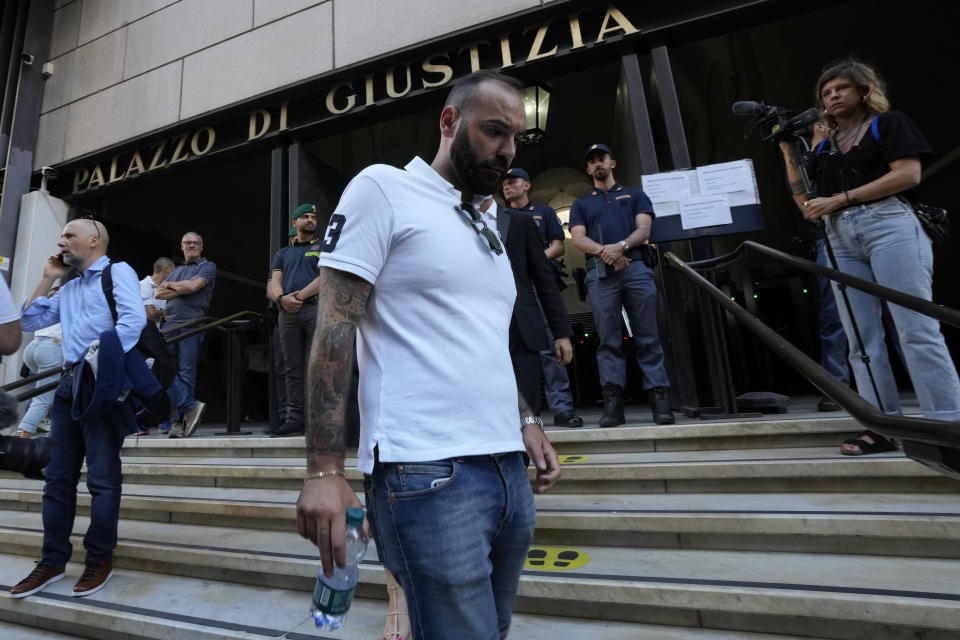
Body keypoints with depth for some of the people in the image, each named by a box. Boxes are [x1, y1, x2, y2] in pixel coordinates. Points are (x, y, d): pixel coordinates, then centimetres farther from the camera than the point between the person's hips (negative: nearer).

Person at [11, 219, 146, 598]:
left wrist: (105, 363, -21)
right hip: (69, 383, 8)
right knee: (58, 477, 12)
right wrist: (47, 279, 19)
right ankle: (53, 561, 23)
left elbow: (134, 318, -16)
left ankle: (99, 560, 10)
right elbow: (28, 322, 26)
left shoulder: (117, 271, -1)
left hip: (100, 384, -8)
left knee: (102, 478, -2)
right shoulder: (70, 288, 24)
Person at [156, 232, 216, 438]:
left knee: (186, 373, -6)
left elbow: (193, 286, -10)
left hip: (191, 325, -6)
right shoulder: (177, 270, 25)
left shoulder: (208, 266, 7)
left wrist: (170, 285, 7)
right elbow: (159, 294, 13)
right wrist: (182, 289, -2)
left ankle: (180, 420, -1)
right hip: (169, 324, 6)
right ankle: (191, 406, -3)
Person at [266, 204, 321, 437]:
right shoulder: (282, 254, 27)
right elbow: (273, 284, 13)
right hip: (287, 313, 4)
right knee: (292, 369, 3)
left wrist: (302, 294, -13)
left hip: (315, 307, -4)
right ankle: (294, 419, 6)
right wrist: (282, 298, -10)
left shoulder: (323, 247, 17)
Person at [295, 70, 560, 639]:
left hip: (509, 469, 8)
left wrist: (527, 420, 14)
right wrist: (325, 470, -15)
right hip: (427, 474, -7)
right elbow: (335, 326, -10)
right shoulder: (384, 189, -2)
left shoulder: (488, 229, 20)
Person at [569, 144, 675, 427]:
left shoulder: (635, 195, 23)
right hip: (600, 273, 1)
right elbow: (578, 238, 8)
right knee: (608, 338, -5)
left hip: (636, 267, 0)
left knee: (648, 337, -5)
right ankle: (612, 403, -6)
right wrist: (602, 250, -12)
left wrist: (621, 246, -14)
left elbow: (643, 229, 7)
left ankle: (660, 400, -3)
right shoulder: (581, 204, 25)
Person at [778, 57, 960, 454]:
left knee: (916, 330, -11)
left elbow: (908, 174, -5)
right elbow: (806, 203, 14)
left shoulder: (888, 123, 10)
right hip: (840, 239, 5)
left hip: (888, 224, -4)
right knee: (861, 340, -1)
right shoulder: (822, 145, 22)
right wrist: (788, 151, 10)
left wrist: (839, 199, -11)